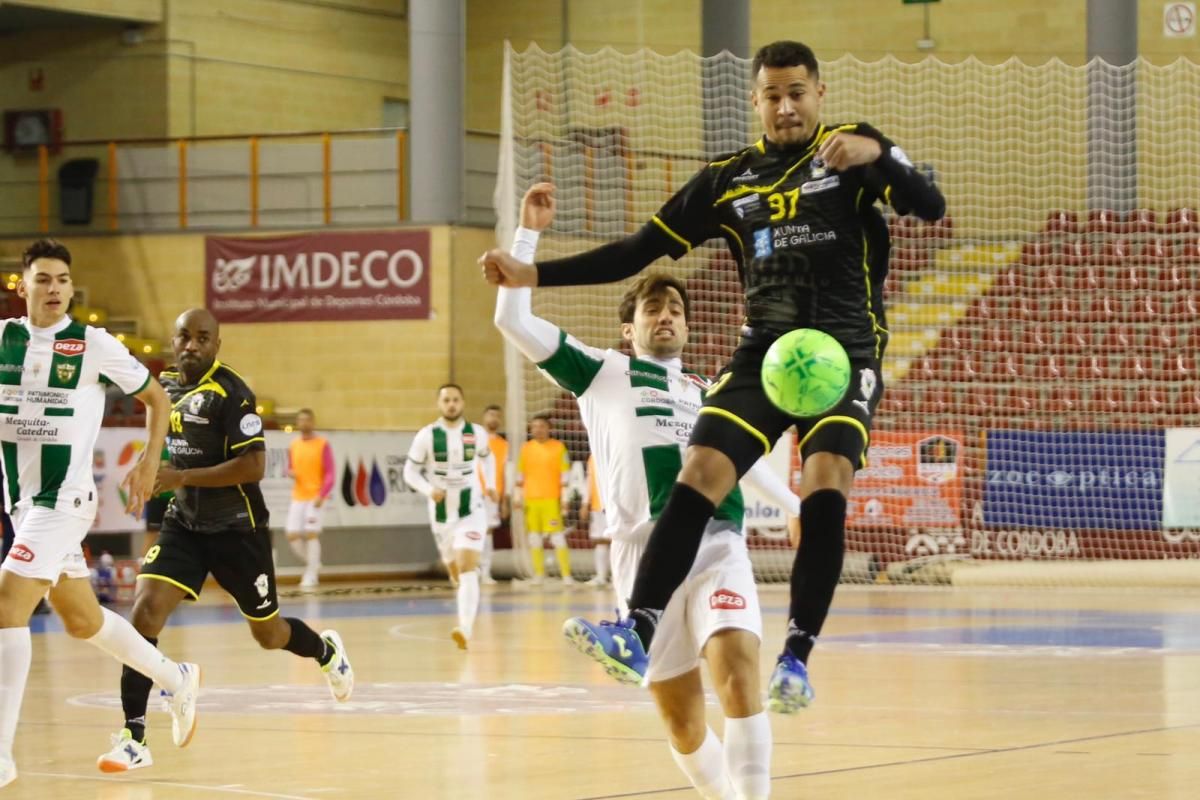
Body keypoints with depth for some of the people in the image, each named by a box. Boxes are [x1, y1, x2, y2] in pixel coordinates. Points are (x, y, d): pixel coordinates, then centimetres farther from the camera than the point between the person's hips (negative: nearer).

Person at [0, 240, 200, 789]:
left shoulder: (94, 346, -7)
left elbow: (156, 399, 5)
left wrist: (149, 464, -3)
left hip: (64, 498, -6)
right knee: (82, 621, 17)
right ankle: (177, 680, 40)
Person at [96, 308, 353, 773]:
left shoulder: (231, 394, -18)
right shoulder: (166, 386, 5)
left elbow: (253, 466, -25)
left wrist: (182, 477, -28)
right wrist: (156, 473, 14)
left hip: (236, 529, -5)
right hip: (184, 524, 5)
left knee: (269, 635, 12)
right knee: (145, 612, -17)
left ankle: (327, 652, 49)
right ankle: (134, 739, -17)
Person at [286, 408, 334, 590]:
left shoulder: (323, 444, -4)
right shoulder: (293, 445, 10)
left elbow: (330, 473, -6)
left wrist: (322, 495, -18)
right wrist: (290, 472, -4)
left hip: (316, 497, -4)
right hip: (298, 497, 4)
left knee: (311, 534, -12)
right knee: (292, 536, -4)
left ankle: (311, 576, -5)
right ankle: (311, 564, 19)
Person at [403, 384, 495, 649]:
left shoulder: (475, 433, -1)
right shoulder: (427, 435, -6)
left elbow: (487, 458, 20)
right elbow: (410, 472, -2)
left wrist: (491, 485, 5)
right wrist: (429, 490, -20)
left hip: (471, 511, -2)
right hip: (441, 514, 2)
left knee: (467, 568, -19)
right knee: (454, 572, 14)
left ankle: (465, 629, -31)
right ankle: (469, 613, 42)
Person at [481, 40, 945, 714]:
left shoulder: (853, 151, 2)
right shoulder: (729, 180, 11)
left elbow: (930, 207, -13)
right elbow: (639, 250, 11)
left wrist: (876, 154, -33)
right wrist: (534, 274, 3)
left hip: (845, 354, -3)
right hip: (763, 354, 3)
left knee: (825, 490, -22)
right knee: (697, 477, -14)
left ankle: (797, 655, -14)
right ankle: (639, 633, -16)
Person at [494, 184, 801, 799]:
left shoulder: (709, 396, 26)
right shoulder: (603, 373, 16)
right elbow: (513, 320, 7)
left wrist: (799, 509, 49)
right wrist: (529, 232, 5)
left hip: (717, 545, 2)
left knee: (738, 672, -23)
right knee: (681, 720, -2)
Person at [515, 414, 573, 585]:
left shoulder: (558, 447, 0)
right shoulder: (526, 448, 9)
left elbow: (565, 475, 0)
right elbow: (520, 476, 13)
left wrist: (565, 498, -6)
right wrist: (519, 496, 6)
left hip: (552, 499, -3)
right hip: (530, 499, 3)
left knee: (558, 537, -7)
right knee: (534, 538, 5)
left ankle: (566, 574, -5)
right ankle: (539, 574, 12)